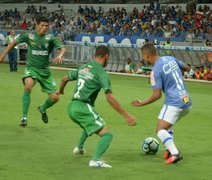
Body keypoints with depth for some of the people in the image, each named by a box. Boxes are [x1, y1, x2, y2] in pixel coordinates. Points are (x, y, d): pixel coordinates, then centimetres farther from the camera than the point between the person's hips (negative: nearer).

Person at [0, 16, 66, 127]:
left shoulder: (50, 38, -2)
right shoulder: (29, 36, -3)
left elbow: (62, 48, -9)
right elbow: (14, 43, 10)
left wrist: (60, 56, -31)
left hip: (45, 71, 3)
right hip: (31, 68, -3)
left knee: (55, 97, 0)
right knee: (28, 86, -35)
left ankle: (43, 109, 36)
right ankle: (24, 117, -24)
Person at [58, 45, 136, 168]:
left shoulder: (83, 68, 13)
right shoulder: (101, 73, -10)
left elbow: (64, 79, 25)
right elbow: (109, 97, -19)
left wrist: (61, 91, 47)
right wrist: (126, 115, -19)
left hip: (72, 107, 8)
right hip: (84, 107, -8)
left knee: (90, 124, 38)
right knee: (107, 134, -10)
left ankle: (79, 148, 52)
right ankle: (96, 160, -30)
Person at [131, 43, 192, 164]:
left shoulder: (156, 71, -13)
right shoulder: (170, 59, 8)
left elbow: (157, 95, -15)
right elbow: (187, 68, 23)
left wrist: (141, 104, -3)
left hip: (174, 103, -8)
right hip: (187, 102, 8)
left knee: (160, 130, -8)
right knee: (166, 126, 25)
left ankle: (175, 154, -26)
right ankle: (171, 150, 11)